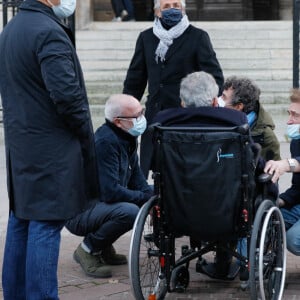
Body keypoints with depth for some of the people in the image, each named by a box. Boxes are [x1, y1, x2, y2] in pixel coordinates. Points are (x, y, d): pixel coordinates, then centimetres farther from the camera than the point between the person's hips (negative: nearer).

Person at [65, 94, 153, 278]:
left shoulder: (127, 138, 6)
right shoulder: (105, 142, -24)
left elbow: (137, 179, 12)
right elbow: (111, 192, -29)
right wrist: (147, 198, -19)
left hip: (101, 204, 10)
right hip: (79, 212, -10)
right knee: (129, 211, -32)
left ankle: (103, 247, 12)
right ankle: (88, 250, -9)